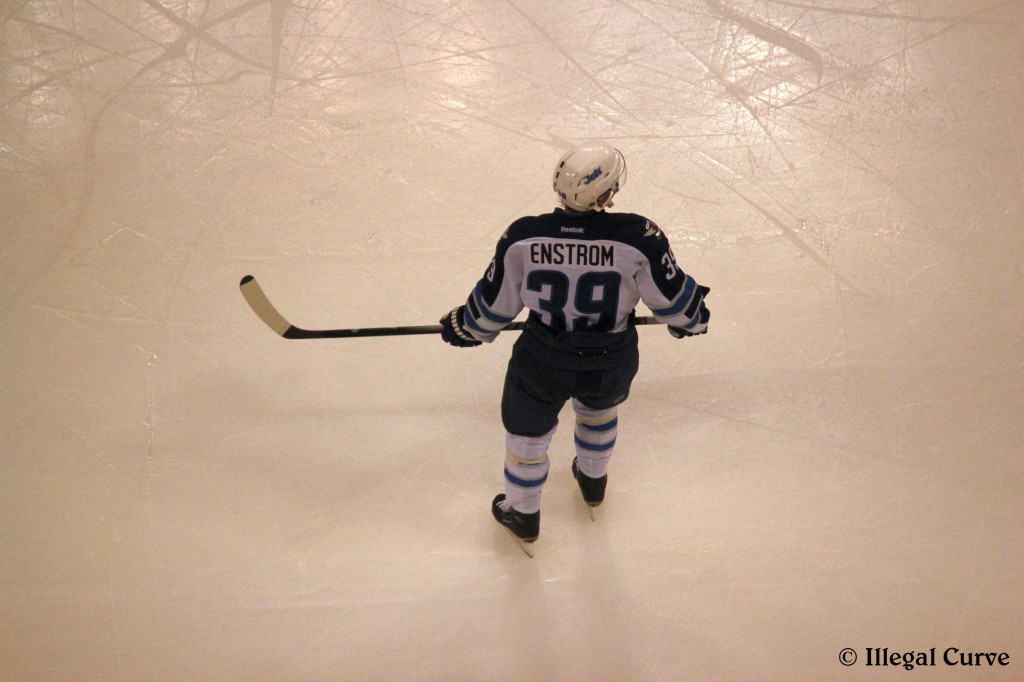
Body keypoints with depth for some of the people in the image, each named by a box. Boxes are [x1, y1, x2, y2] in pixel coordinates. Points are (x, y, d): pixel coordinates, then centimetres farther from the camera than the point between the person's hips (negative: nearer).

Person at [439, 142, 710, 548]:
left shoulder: (522, 238, -20)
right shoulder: (639, 237, -22)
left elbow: (496, 299, -6)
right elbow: (670, 294, -9)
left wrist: (467, 328, 14)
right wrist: (691, 318, 14)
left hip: (543, 360, -1)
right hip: (612, 362, 2)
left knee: (528, 428, 23)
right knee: (599, 407, 34)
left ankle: (522, 515, 43)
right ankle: (593, 482, 58)